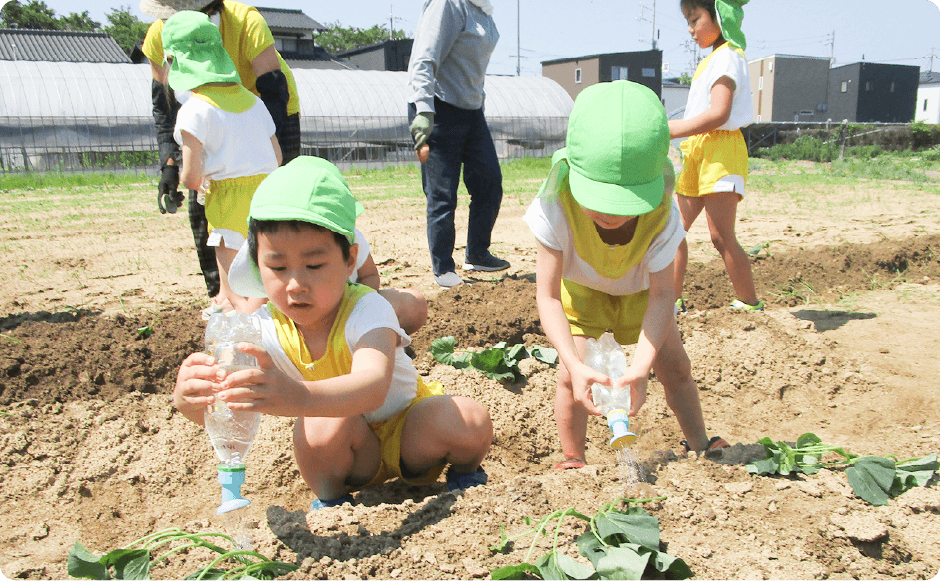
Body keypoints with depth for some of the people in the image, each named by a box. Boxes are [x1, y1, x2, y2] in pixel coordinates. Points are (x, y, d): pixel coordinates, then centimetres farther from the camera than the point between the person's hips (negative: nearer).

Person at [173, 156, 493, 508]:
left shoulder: (366, 310, -30)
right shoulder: (265, 329, -19)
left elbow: (373, 387, -50)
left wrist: (301, 397, -70)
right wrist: (192, 399, -55)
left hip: (409, 430, -1)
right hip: (350, 454, 1)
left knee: (470, 422, -28)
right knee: (325, 424, -32)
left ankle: (464, 472, 6)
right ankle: (330, 498, -2)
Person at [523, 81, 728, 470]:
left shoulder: (660, 214, -37)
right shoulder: (557, 207, -40)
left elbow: (661, 295, -33)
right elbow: (547, 296, -36)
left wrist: (640, 368, -45)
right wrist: (575, 364, -49)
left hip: (639, 289, 2)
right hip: (580, 287, -1)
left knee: (675, 367, 4)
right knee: (572, 376, -14)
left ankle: (698, 444, 30)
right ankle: (572, 458, 11)